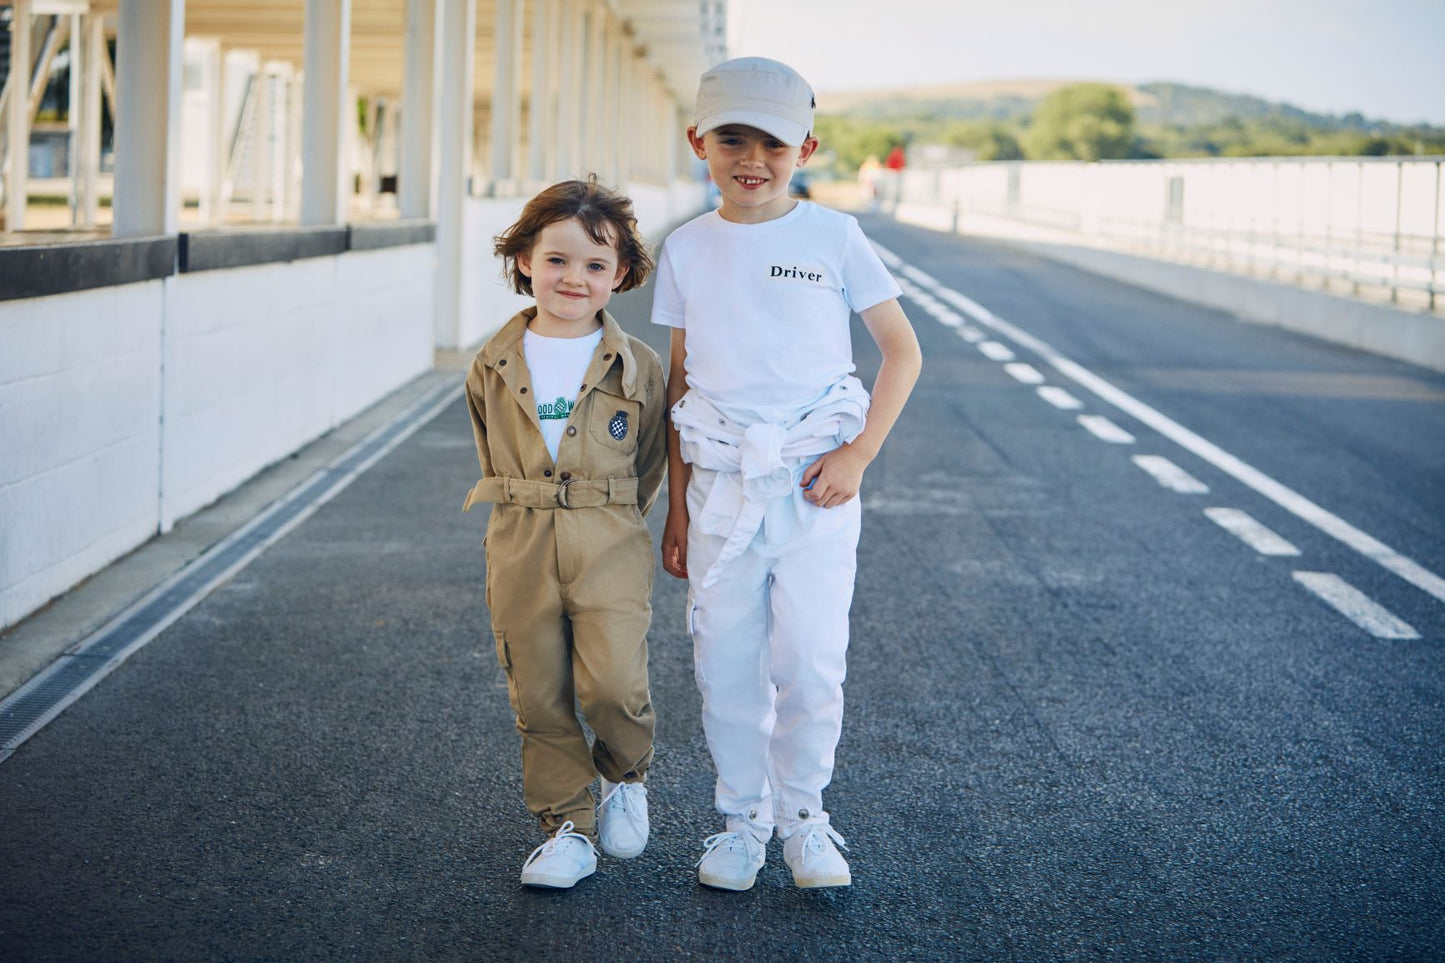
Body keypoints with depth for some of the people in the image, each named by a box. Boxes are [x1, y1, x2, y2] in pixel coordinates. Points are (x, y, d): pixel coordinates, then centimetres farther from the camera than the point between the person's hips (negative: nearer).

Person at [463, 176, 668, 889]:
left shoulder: (637, 368, -2)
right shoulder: (494, 369, 3)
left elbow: (647, 464, 10)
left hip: (609, 546, -2)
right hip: (520, 549, 2)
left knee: (612, 684, -14)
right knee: (538, 697, 5)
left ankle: (625, 778, 18)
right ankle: (567, 828, 19)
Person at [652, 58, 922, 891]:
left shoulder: (833, 236, 0)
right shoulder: (688, 250, 7)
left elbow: (903, 352, 2)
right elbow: (680, 381, 12)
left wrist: (858, 455, -9)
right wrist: (677, 506, 11)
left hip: (815, 484, -2)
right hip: (721, 484, 2)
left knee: (811, 663, -5)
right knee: (726, 665, 5)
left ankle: (804, 817, 16)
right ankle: (743, 821, 21)